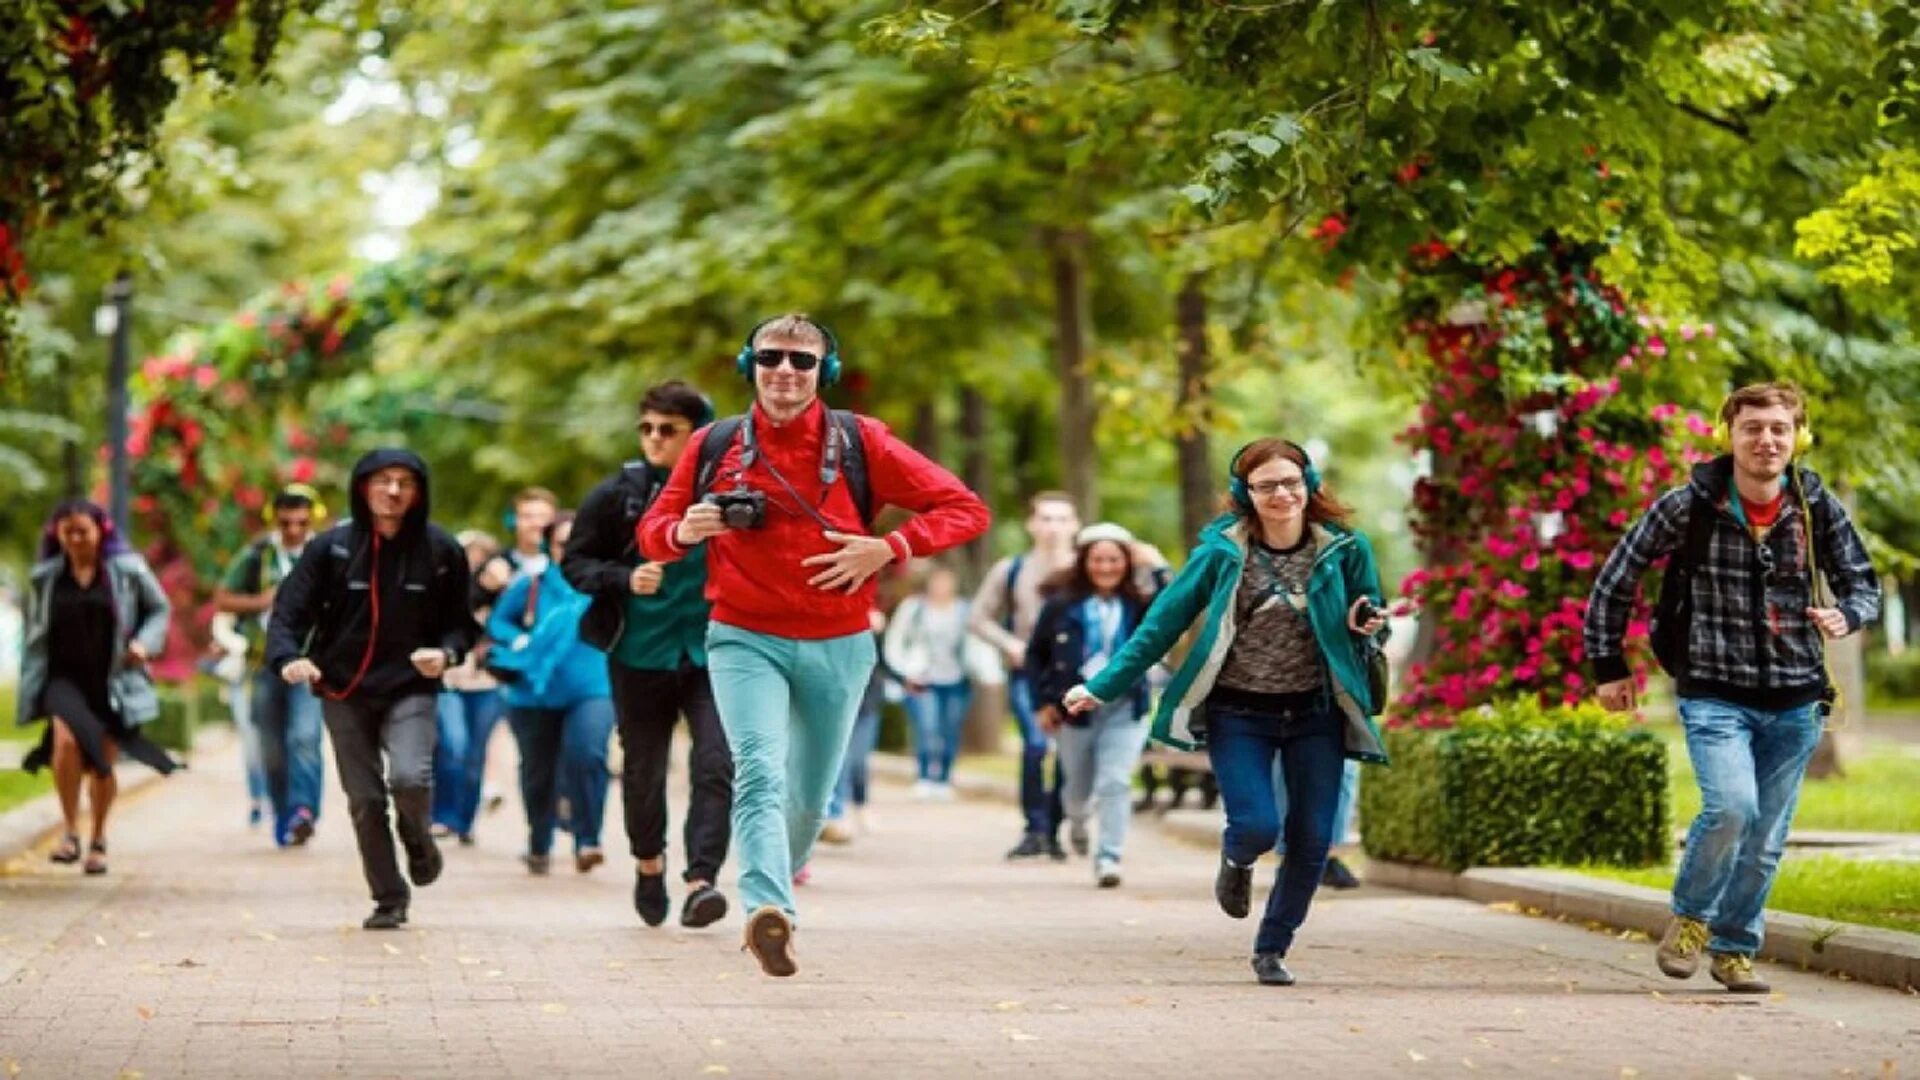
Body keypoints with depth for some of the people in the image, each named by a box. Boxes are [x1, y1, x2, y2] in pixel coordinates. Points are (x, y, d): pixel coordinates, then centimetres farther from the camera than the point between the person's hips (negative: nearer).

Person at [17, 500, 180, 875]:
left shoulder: (128, 570, -1)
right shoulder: (44, 577, 5)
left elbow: (160, 609, 9)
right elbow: (34, 633, 15)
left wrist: (145, 642, -9)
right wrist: (29, 686, 13)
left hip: (112, 680, 0)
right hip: (64, 677, 0)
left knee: (103, 765, 6)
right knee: (66, 739, -27)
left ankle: (98, 840, 27)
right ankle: (70, 831, -16)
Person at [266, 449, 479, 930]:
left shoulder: (440, 551, -1)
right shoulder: (331, 547, -3)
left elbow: (461, 621, 6)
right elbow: (289, 610, -5)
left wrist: (447, 652, -15)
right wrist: (289, 657, -24)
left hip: (411, 689, -1)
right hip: (344, 691, 1)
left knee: (410, 777, -23)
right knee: (365, 801, 4)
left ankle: (417, 836, 12)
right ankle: (389, 900, 19)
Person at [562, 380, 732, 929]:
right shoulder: (618, 494, -2)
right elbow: (574, 562, 3)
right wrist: (625, 580, -14)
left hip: (711, 653, -1)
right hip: (640, 655, 1)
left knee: (716, 764, -16)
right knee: (643, 772, 13)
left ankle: (701, 880, -17)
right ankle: (649, 863, 38)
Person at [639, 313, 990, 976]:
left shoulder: (860, 443, -2)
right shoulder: (714, 446, 2)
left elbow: (965, 510, -1)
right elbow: (652, 530, 11)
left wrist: (889, 549, -16)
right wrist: (683, 530, -14)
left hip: (837, 647, 1)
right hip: (745, 640, -1)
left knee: (810, 796, 11)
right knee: (760, 772, -23)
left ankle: (772, 897, 34)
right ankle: (769, 910, -38)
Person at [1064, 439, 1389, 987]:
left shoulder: (1343, 549, -3)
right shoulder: (1222, 551, -7)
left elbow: (1367, 616, 12)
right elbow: (1163, 623, 0)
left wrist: (1365, 626, -13)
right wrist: (1103, 687, -1)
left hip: (1316, 715, 2)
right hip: (1239, 715, -2)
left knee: (1311, 840, 0)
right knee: (1258, 825, -16)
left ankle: (1272, 949, 21)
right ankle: (1237, 860, 23)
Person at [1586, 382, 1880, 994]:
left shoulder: (1819, 509, 0)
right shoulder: (1689, 507, -7)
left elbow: (1863, 583, 10)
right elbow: (1616, 580, 3)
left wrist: (1845, 616, -13)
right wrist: (1607, 664, 3)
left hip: (1794, 701, 3)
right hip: (1714, 694, -3)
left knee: (1767, 836, 7)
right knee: (1731, 806, -22)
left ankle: (1734, 949, 26)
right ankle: (1689, 916, 4)